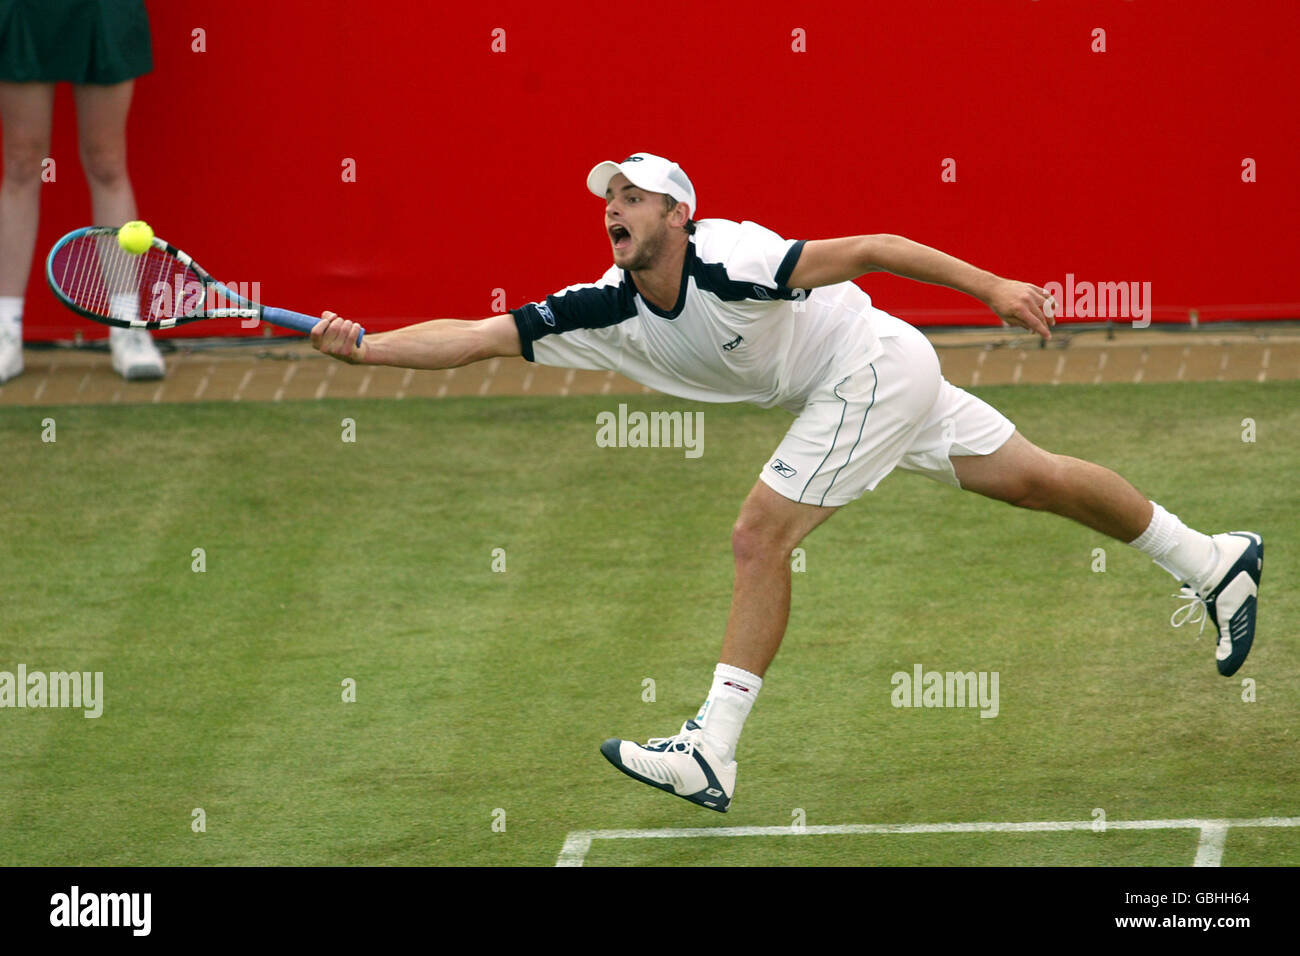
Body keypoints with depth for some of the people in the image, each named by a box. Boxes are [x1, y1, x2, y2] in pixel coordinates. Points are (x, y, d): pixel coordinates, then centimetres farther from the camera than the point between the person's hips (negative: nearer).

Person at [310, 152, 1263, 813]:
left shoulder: (729, 261, -28)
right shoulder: (607, 312, -6)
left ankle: (711, 752, -14)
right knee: (1036, 481, 17)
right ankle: (1213, 561, 31)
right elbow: (478, 336, -9)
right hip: (844, 391, 8)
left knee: (761, 534, -15)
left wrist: (992, 288, -30)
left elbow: (872, 251, -28)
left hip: (877, 363, -8)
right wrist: (363, 347, -20)